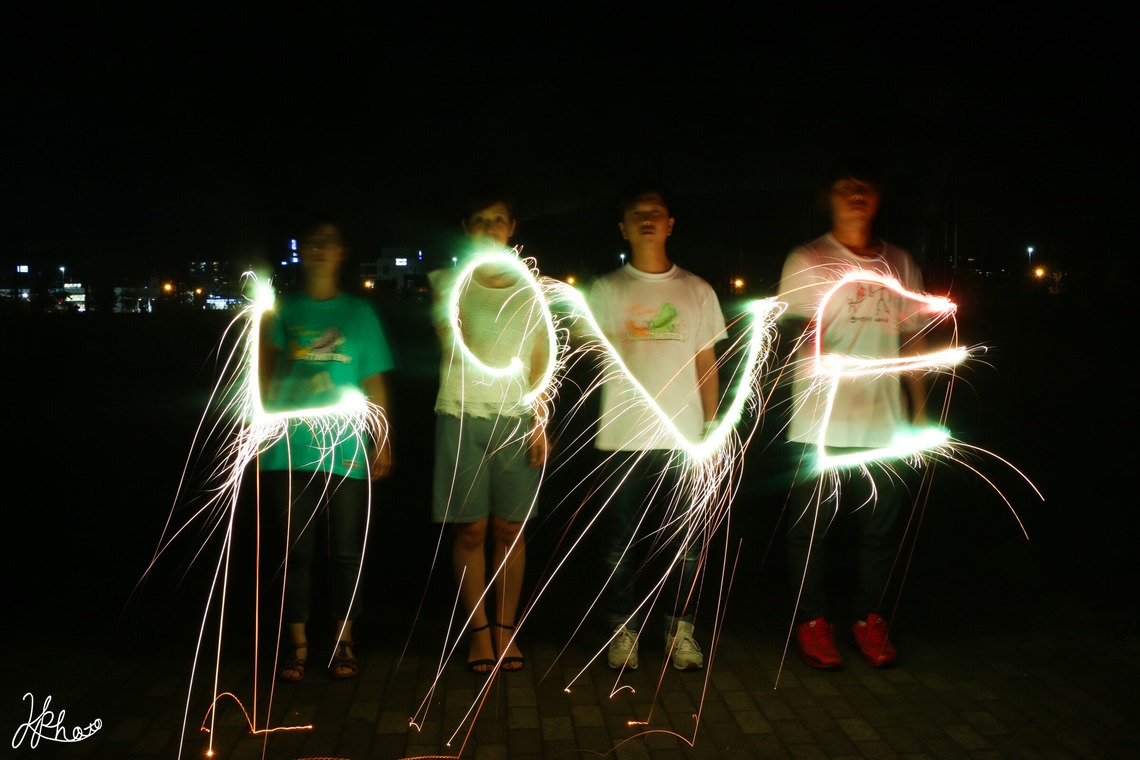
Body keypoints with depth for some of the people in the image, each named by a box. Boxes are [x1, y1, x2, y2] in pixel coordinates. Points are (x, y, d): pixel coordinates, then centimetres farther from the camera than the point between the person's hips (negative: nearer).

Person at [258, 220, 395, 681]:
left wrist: (382, 440, 3)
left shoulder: (359, 313, 10)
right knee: (295, 550, 4)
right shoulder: (282, 311, 11)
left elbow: (374, 383, 8)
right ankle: (297, 645, 16)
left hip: (346, 451, 0)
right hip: (290, 450, 0)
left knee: (346, 551, 5)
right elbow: (264, 375, 5)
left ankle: (344, 643, 18)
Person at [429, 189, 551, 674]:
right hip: (462, 415, -1)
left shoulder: (529, 288, 11)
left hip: (516, 418, 2)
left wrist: (540, 420, 6)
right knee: (470, 529, 1)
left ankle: (506, 628, 16)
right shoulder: (448, 280, 5)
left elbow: (539, 360, 12)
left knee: (510, 529, 4)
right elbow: (452, 338, -11)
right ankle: (479, 630, 14)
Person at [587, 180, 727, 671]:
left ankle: (680, 629, 19)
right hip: (622, 439, -1)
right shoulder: (606, 290, 6)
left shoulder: (697, 291, 10)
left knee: (689, 542, 4)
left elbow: (706, 365, 11)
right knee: (619, 542, 5)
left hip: (684, 438, 1)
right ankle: (623, 629, 19)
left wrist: (712, 429, 6)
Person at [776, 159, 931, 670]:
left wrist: (919, 410, 13)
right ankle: (812, 622, 17)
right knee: (811, 525, 2)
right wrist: (809, 338, -28)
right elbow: (795, 326, -7)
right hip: (821, 424, -4)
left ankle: (869, 619, 25)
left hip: (885, 424, 4)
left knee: (880, 526, 9)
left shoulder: (899, 265, 14)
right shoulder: (807, 262, 1)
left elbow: (910, 341, 16)